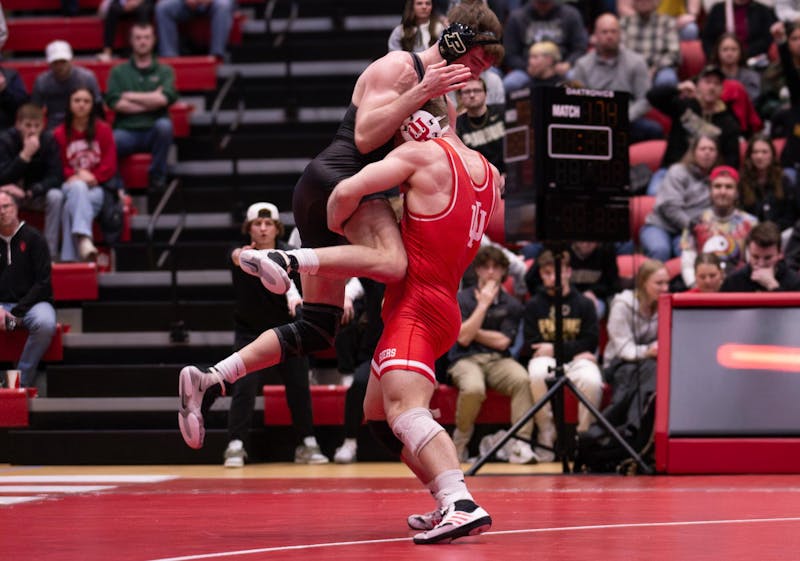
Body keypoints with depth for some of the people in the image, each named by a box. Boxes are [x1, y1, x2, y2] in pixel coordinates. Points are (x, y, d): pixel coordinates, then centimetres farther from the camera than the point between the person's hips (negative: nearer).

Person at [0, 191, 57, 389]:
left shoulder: (33, 238, 1)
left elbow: (44, 282, -4)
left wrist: (18, 312, -11)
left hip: (31, 303, -2)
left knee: (45, 324, -37)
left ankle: (23, 380, -22)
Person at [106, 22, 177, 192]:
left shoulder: (164, 71, 13)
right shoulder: (119, 71, 14)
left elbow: (164, 99, -6)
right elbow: (115, 103, -3)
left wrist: (131, 96, -2)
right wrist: (151, 101, -3)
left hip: (153, 133, 1)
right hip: (127, 132, -1)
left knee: (164, 125, -35)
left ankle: (157, 176, -17)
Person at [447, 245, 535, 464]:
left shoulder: (511, 304, 10)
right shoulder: (462, 298, 5)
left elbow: (502, 341, 0)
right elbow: (463, 338, -8)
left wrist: (473, 332, 1)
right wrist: (483, 304, -8)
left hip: (498, 360, 2)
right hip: (466, 359, -2)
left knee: (521, 379, -33)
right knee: (473, 388, -37)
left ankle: (521, 446, -35)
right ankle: (461, 440, -9)